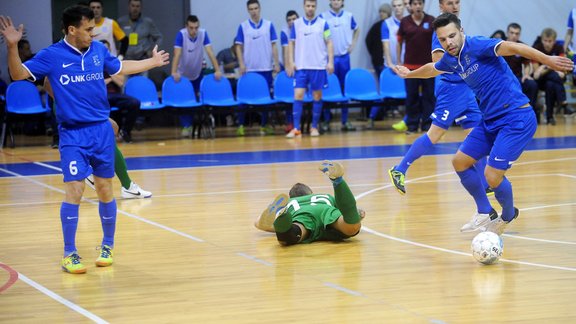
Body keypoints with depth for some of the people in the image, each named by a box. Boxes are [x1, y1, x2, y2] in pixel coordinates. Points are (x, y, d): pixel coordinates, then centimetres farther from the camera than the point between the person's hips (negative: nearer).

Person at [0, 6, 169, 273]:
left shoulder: (98, 50, 6)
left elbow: (120, 68, 25)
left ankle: (108, 246, 25)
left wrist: (153, 62, 35)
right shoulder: (52, 55, -6)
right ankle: (69, 254, -2)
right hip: (73, 134, -4)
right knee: (74, 191, -12)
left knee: (105, 190, 8)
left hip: (102, 131, 4)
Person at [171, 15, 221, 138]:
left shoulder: (203, 33, -19)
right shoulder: (181, 34, -25)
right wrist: (174, 72, -45)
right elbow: (177, 54, -33)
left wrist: (217, 70, -32)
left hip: (197, 74, 2)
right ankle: (186, 126, 3)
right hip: (183, 74, -2)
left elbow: (210, 52, -22)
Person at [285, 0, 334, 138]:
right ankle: (296, 128, -6)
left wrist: (330, 62, -5)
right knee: (298, 95, -7)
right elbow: (292, 44, 10)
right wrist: (291, 62, 0)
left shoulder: (323, 23, 3)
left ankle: (314, 127, 13)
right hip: (301, 66, 0)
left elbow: (329, 43, 4)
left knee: (317, 97, 4)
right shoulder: (296, 24, 6)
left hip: (318, 66, 0)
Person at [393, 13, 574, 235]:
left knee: (492, 175, -14)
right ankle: (485, 214, 27)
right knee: (460, 162, 11)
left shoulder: (476, 46, -18)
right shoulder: (450, 60, 8)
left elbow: (511, 48, -34)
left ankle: (508, 216, 17)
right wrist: (409, 74, 51)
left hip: (516, 119, -9)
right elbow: (432, 69, 32)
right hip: (491, 120, 9)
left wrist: (547, 60, -49)